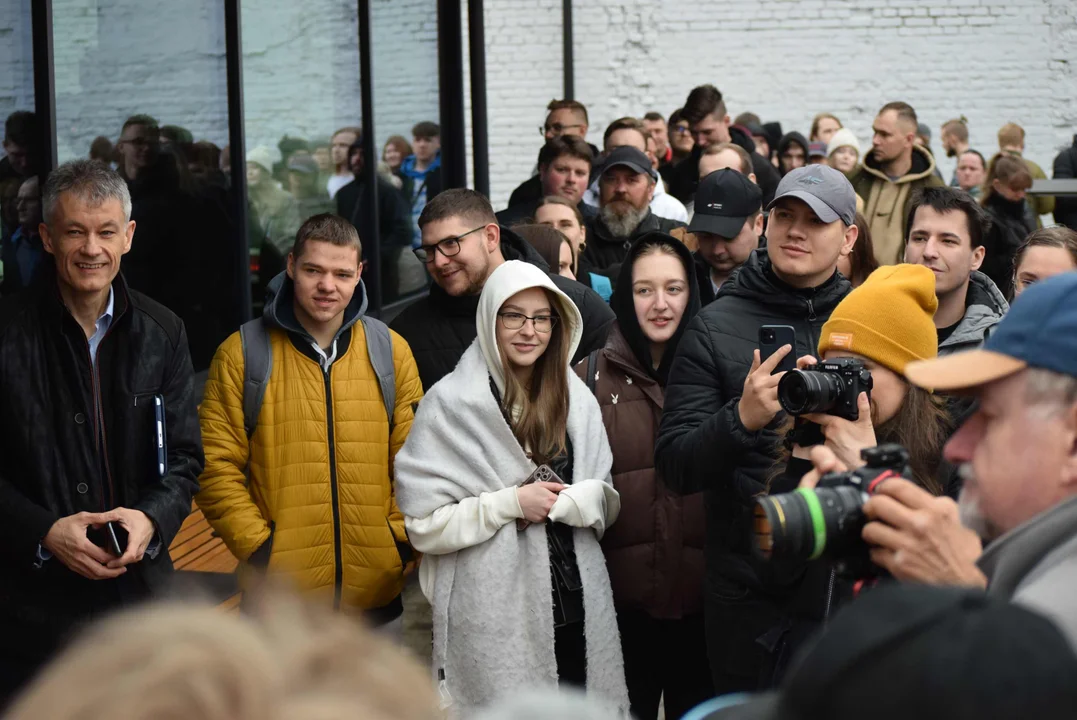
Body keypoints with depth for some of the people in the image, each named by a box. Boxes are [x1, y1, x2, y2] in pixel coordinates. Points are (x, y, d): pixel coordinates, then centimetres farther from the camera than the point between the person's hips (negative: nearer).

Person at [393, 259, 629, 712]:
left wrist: (575, 500, -8)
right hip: (495, 614, -4)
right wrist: (512, 503, -13)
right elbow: (423, 523, -8)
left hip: (576, 602, 4)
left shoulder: (576, 398, 10)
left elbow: (608, 501, 13)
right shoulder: (451, 403, -5)